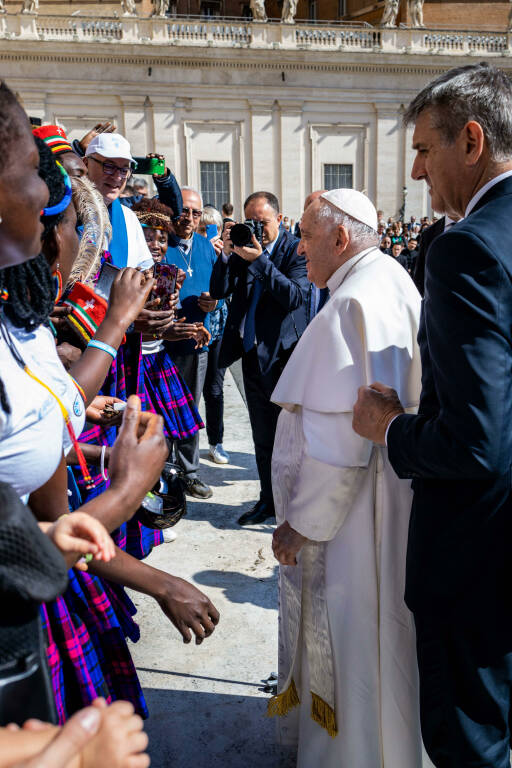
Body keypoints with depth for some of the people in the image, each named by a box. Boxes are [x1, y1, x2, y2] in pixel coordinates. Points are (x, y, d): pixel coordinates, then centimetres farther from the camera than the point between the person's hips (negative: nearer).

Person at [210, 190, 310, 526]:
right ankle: (269, 499, 29)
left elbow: (295, 296, -21)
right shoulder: (243, 245, 6)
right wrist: (227, 253, -13)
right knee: (262, 435, 15)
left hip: (284, 352, -5)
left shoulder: (296, 249, -7)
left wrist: (260, 260, -23)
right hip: (252, 351, 5)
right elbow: (218, 291, 1)